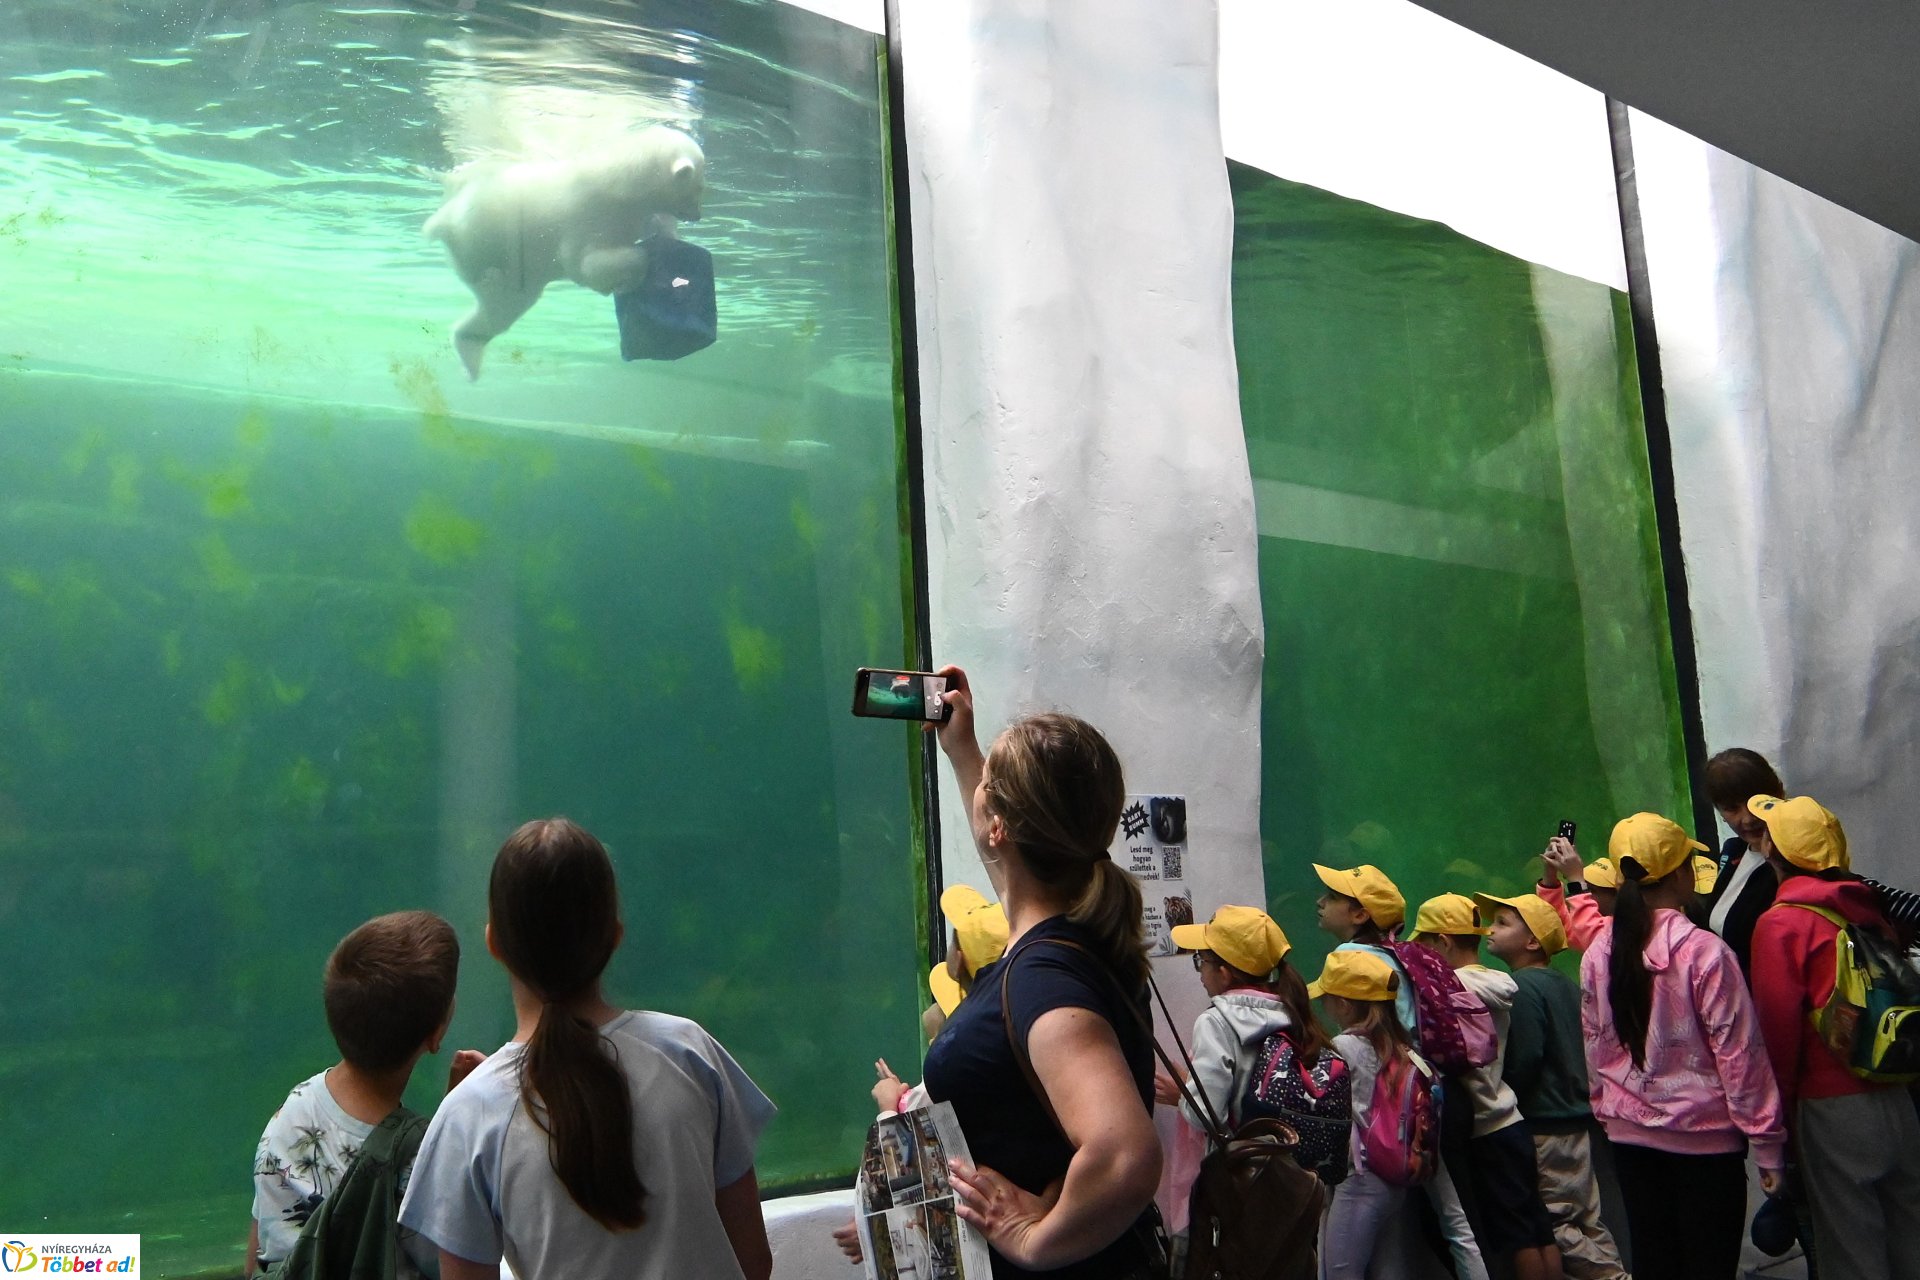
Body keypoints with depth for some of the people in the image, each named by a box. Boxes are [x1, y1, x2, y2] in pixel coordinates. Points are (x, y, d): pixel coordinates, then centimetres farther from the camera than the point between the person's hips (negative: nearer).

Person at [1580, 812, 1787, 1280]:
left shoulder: (1598, 955, -3)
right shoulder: (1703, 951, -17)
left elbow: (1595, 1047, 5)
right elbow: (1738, 1054, -13)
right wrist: (1766, 1143, -5)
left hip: (1630, 1135, 4)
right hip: (1703, 1135, -4)